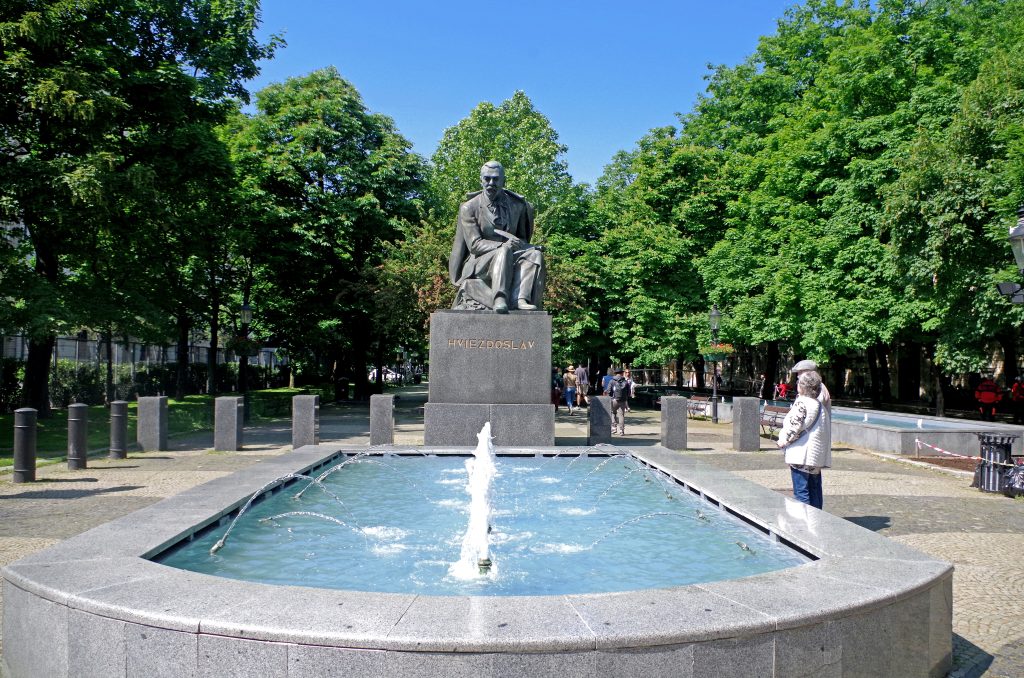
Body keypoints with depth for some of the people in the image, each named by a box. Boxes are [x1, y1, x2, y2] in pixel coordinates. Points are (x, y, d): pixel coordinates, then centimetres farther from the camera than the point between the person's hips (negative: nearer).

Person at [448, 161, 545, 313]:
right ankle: (499, 299, -49)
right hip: (479, 264, -4)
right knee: (504, 252, -33)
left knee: (534, 254, -23)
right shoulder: (469, 208, -2)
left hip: (510, 263, 4)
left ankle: (519, 299, -41)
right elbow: (474, 244, -10)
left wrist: (519, 245, -10)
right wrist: (503, 245, -26)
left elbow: (523, 238, 16)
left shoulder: (518, 206, 8)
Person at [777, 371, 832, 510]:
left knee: (801, 492, -4)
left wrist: (784, 440, -4)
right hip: (818, 456, 9)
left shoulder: (801, 403, -14)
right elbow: (825, 429, 16)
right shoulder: (820, 405, 13)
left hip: (801, 455, -9)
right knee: (815, 490, 15)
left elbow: (794, 427, -19)